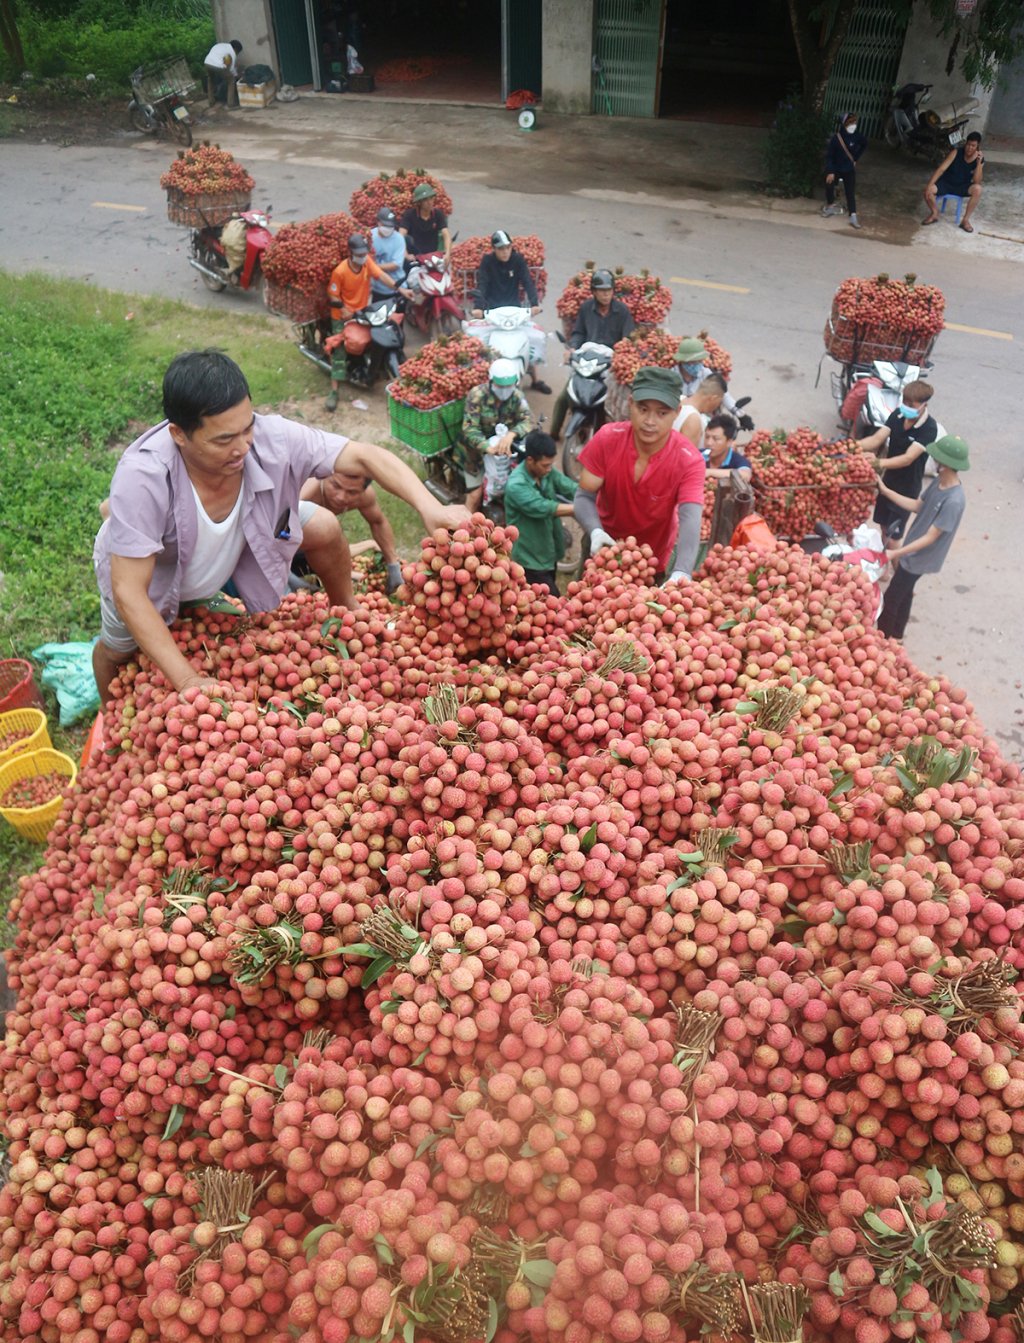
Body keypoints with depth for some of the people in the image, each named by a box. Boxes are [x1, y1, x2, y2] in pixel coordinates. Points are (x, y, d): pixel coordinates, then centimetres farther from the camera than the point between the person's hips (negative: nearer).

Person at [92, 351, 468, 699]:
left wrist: (429, 508, -48)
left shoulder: (271, 439, -37)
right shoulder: (142, 477, -44)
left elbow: (363, 455, -32)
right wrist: (187, 681, -46)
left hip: (237, 545, 3)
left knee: (324, 530, -4)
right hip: (140, 567, -3)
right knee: (118, 651, 10)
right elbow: (129, 592, -41)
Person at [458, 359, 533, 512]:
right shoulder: (477, 395, -20)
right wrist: (488, 447, -43)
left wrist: (511, 435, -43)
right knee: (475, 495, -1)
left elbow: (527, 421, -21)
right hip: (476, 450, -3)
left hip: (503, 447, 3)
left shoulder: (516, 396, -8)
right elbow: (469, 428, -26)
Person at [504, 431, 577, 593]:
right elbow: (543, 508, -34)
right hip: (530, 560, -8)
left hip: (549, 553, 8)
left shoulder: (548, 472, -4)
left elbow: (570, 487, -13)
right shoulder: (516, 485, -26)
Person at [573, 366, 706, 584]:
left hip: (656, 561, -1)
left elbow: (690, 518, -38)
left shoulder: (689, 460, -27)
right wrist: (596, 531, -41)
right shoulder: (607, 439, -21)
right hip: (606, 547, 2)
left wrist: (681, 573, -56)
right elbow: (585, 496, -19)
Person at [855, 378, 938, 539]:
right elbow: (877, 439, -14)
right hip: (889, 479, 6)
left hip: (908, 486, -6)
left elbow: (908, 458, -34)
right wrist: (854, 445, -34)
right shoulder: (898, 415, -8)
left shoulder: (929, 428, -26)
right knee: (883, 524, 22)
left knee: (893, 534, 2)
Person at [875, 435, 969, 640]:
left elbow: (930, 538, -28)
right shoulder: (939, 482, -7)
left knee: (891, 598, 5)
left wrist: (896, 553, -30)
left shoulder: (954, 501, -33)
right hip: (913, 551, 8)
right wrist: (885, 491, 3)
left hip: (920, 558, -8)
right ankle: (895, 635, 42)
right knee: (904, 594, 24)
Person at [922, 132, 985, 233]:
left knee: (977, 189, -32)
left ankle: (965, 220, -15)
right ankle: (934, 214, 2)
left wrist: (979, 163, -32)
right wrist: (929, 185, -33)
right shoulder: (956, 152, -17)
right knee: (928, 191, -29)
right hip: (946, 183, 0)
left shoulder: (980, 159, -12)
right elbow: (941, 169, -21)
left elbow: (976, 182, -21)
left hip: (962, 186, 0)